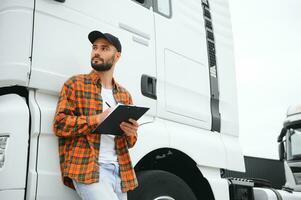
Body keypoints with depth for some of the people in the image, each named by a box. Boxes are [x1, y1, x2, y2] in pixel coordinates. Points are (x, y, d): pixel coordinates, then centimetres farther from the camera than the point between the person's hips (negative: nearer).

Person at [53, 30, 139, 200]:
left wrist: (131, 133, -4)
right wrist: (98, 119, -15)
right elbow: (60, 124, -6)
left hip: (120, 170, 6)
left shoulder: (125, 95, 18)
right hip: (87, 167, -5)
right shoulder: (75, 84, 5)